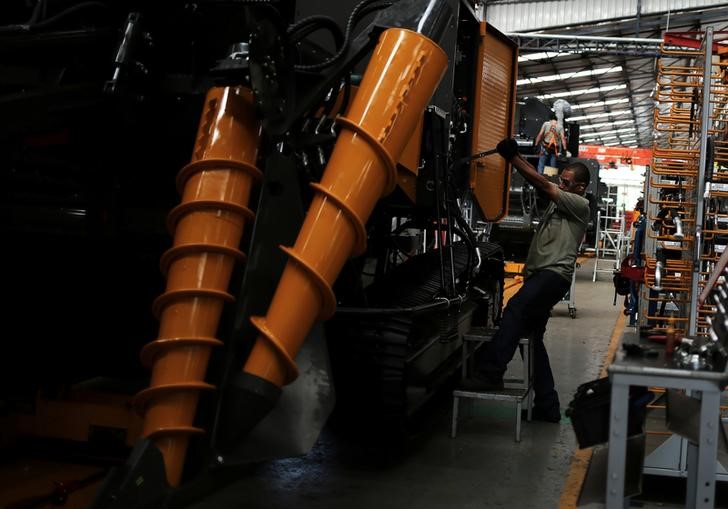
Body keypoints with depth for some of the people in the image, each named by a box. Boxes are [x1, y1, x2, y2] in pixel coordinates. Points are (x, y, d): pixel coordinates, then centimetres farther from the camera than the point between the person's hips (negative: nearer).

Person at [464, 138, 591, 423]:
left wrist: (514, 158, -9)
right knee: (533, 339, 9)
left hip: (555, 274, -9)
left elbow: (544, 185, -8)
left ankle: (491, 372, -41)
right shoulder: (557, 203, 23)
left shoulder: (580, 206, -1)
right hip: (538, 274, 10)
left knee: (515, 308, -33)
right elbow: (541, 186, 11)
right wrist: (514, 157, -1)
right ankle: (547, 407, 14)